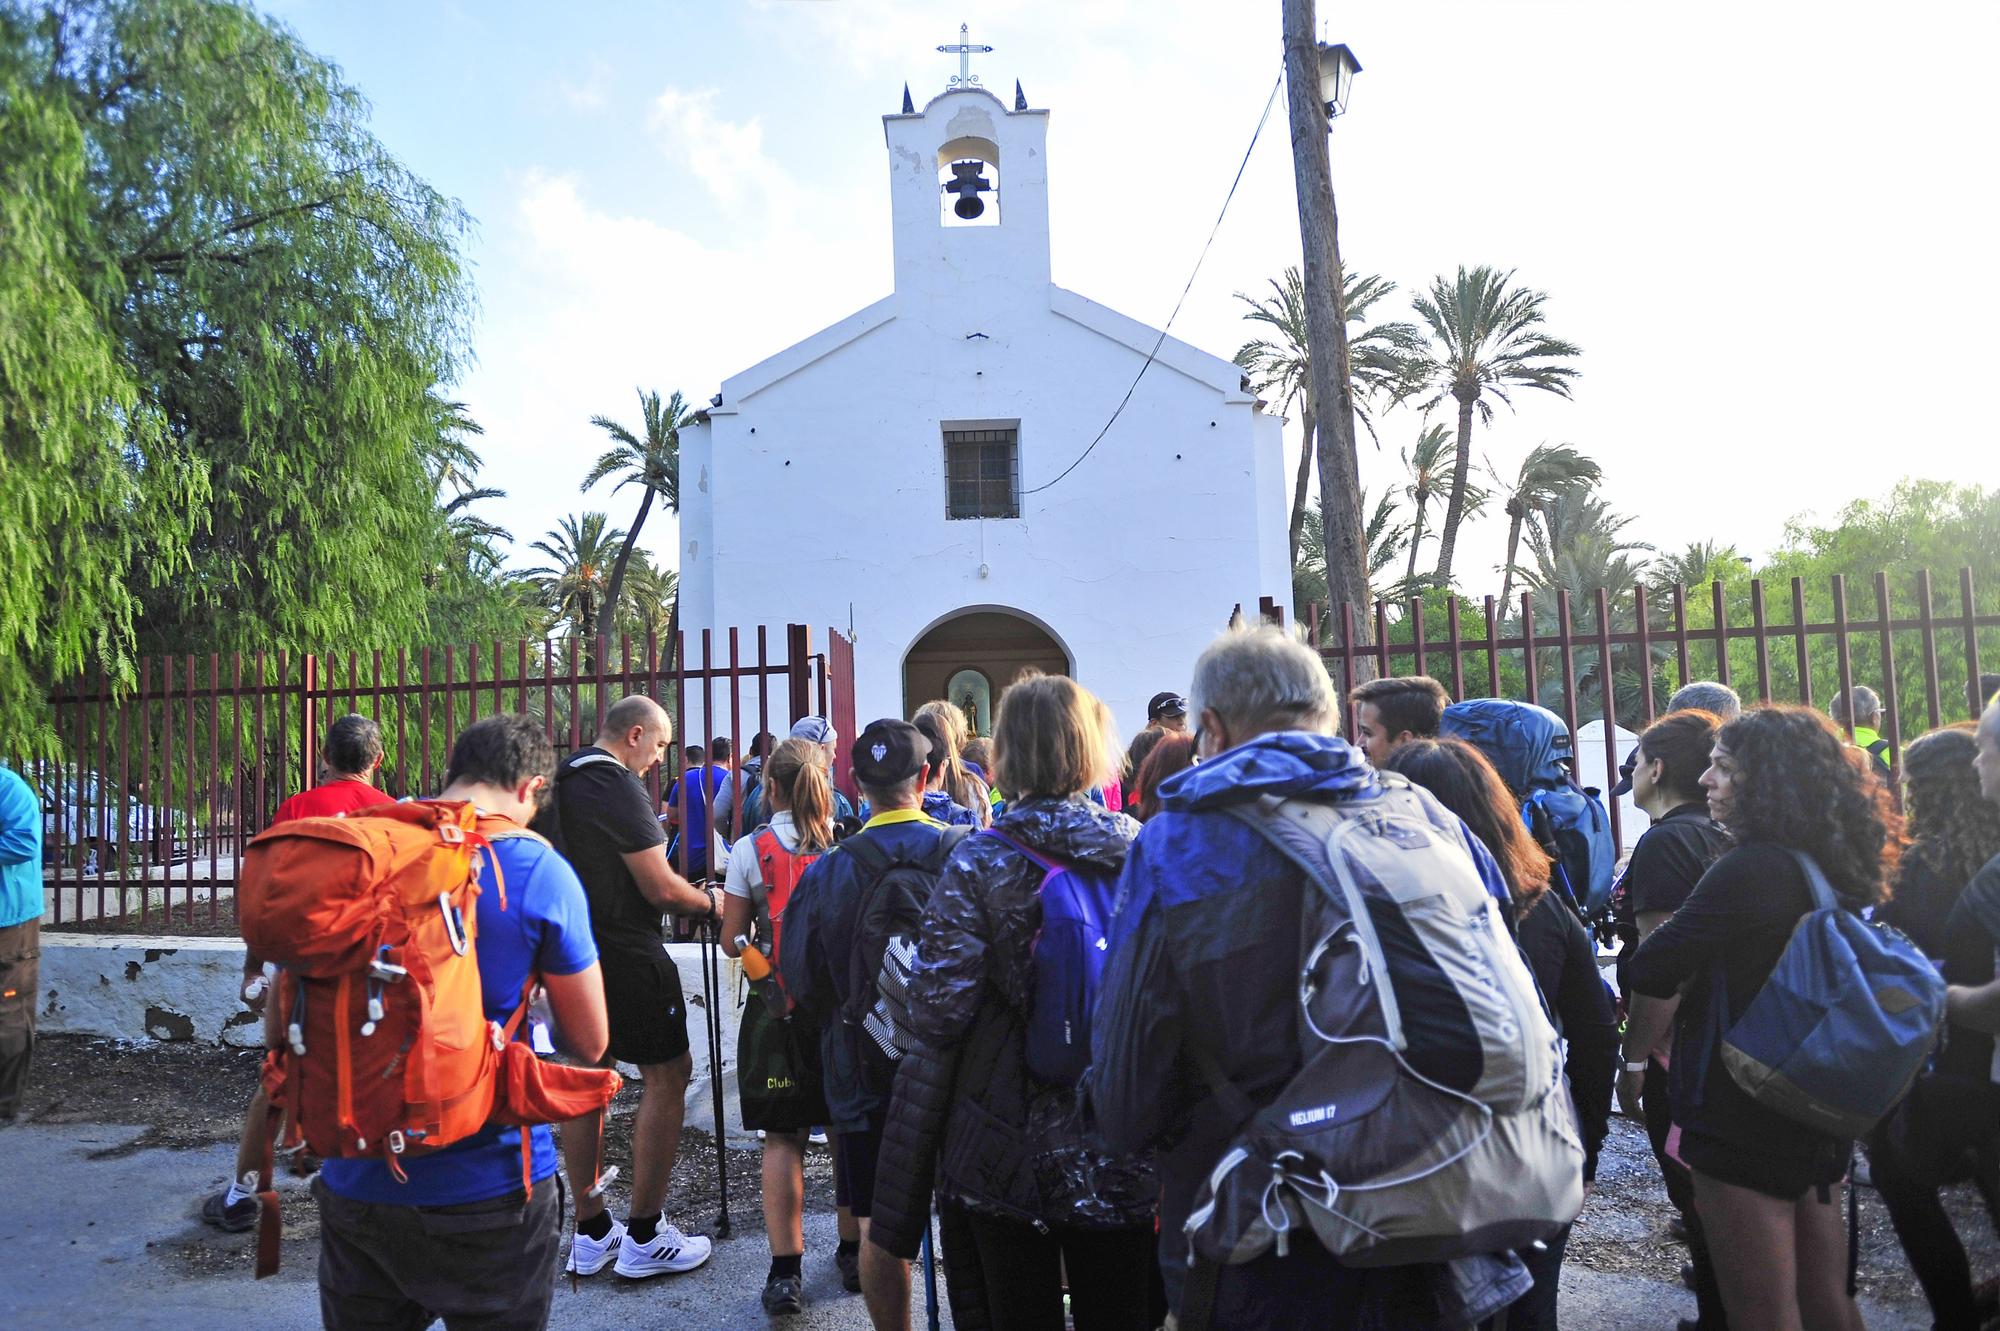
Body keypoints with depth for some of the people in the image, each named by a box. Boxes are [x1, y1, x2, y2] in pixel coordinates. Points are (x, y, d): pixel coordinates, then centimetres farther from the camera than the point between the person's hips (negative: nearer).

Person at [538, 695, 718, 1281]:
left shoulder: (558, 783, 10)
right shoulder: (618, 786, -16)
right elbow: (659, 887, -18)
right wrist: (709, 902, -1)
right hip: (626, 954, -9)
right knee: (667, 1073, 2)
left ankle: (591, 1233, 23)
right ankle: (644, 1237, 6)